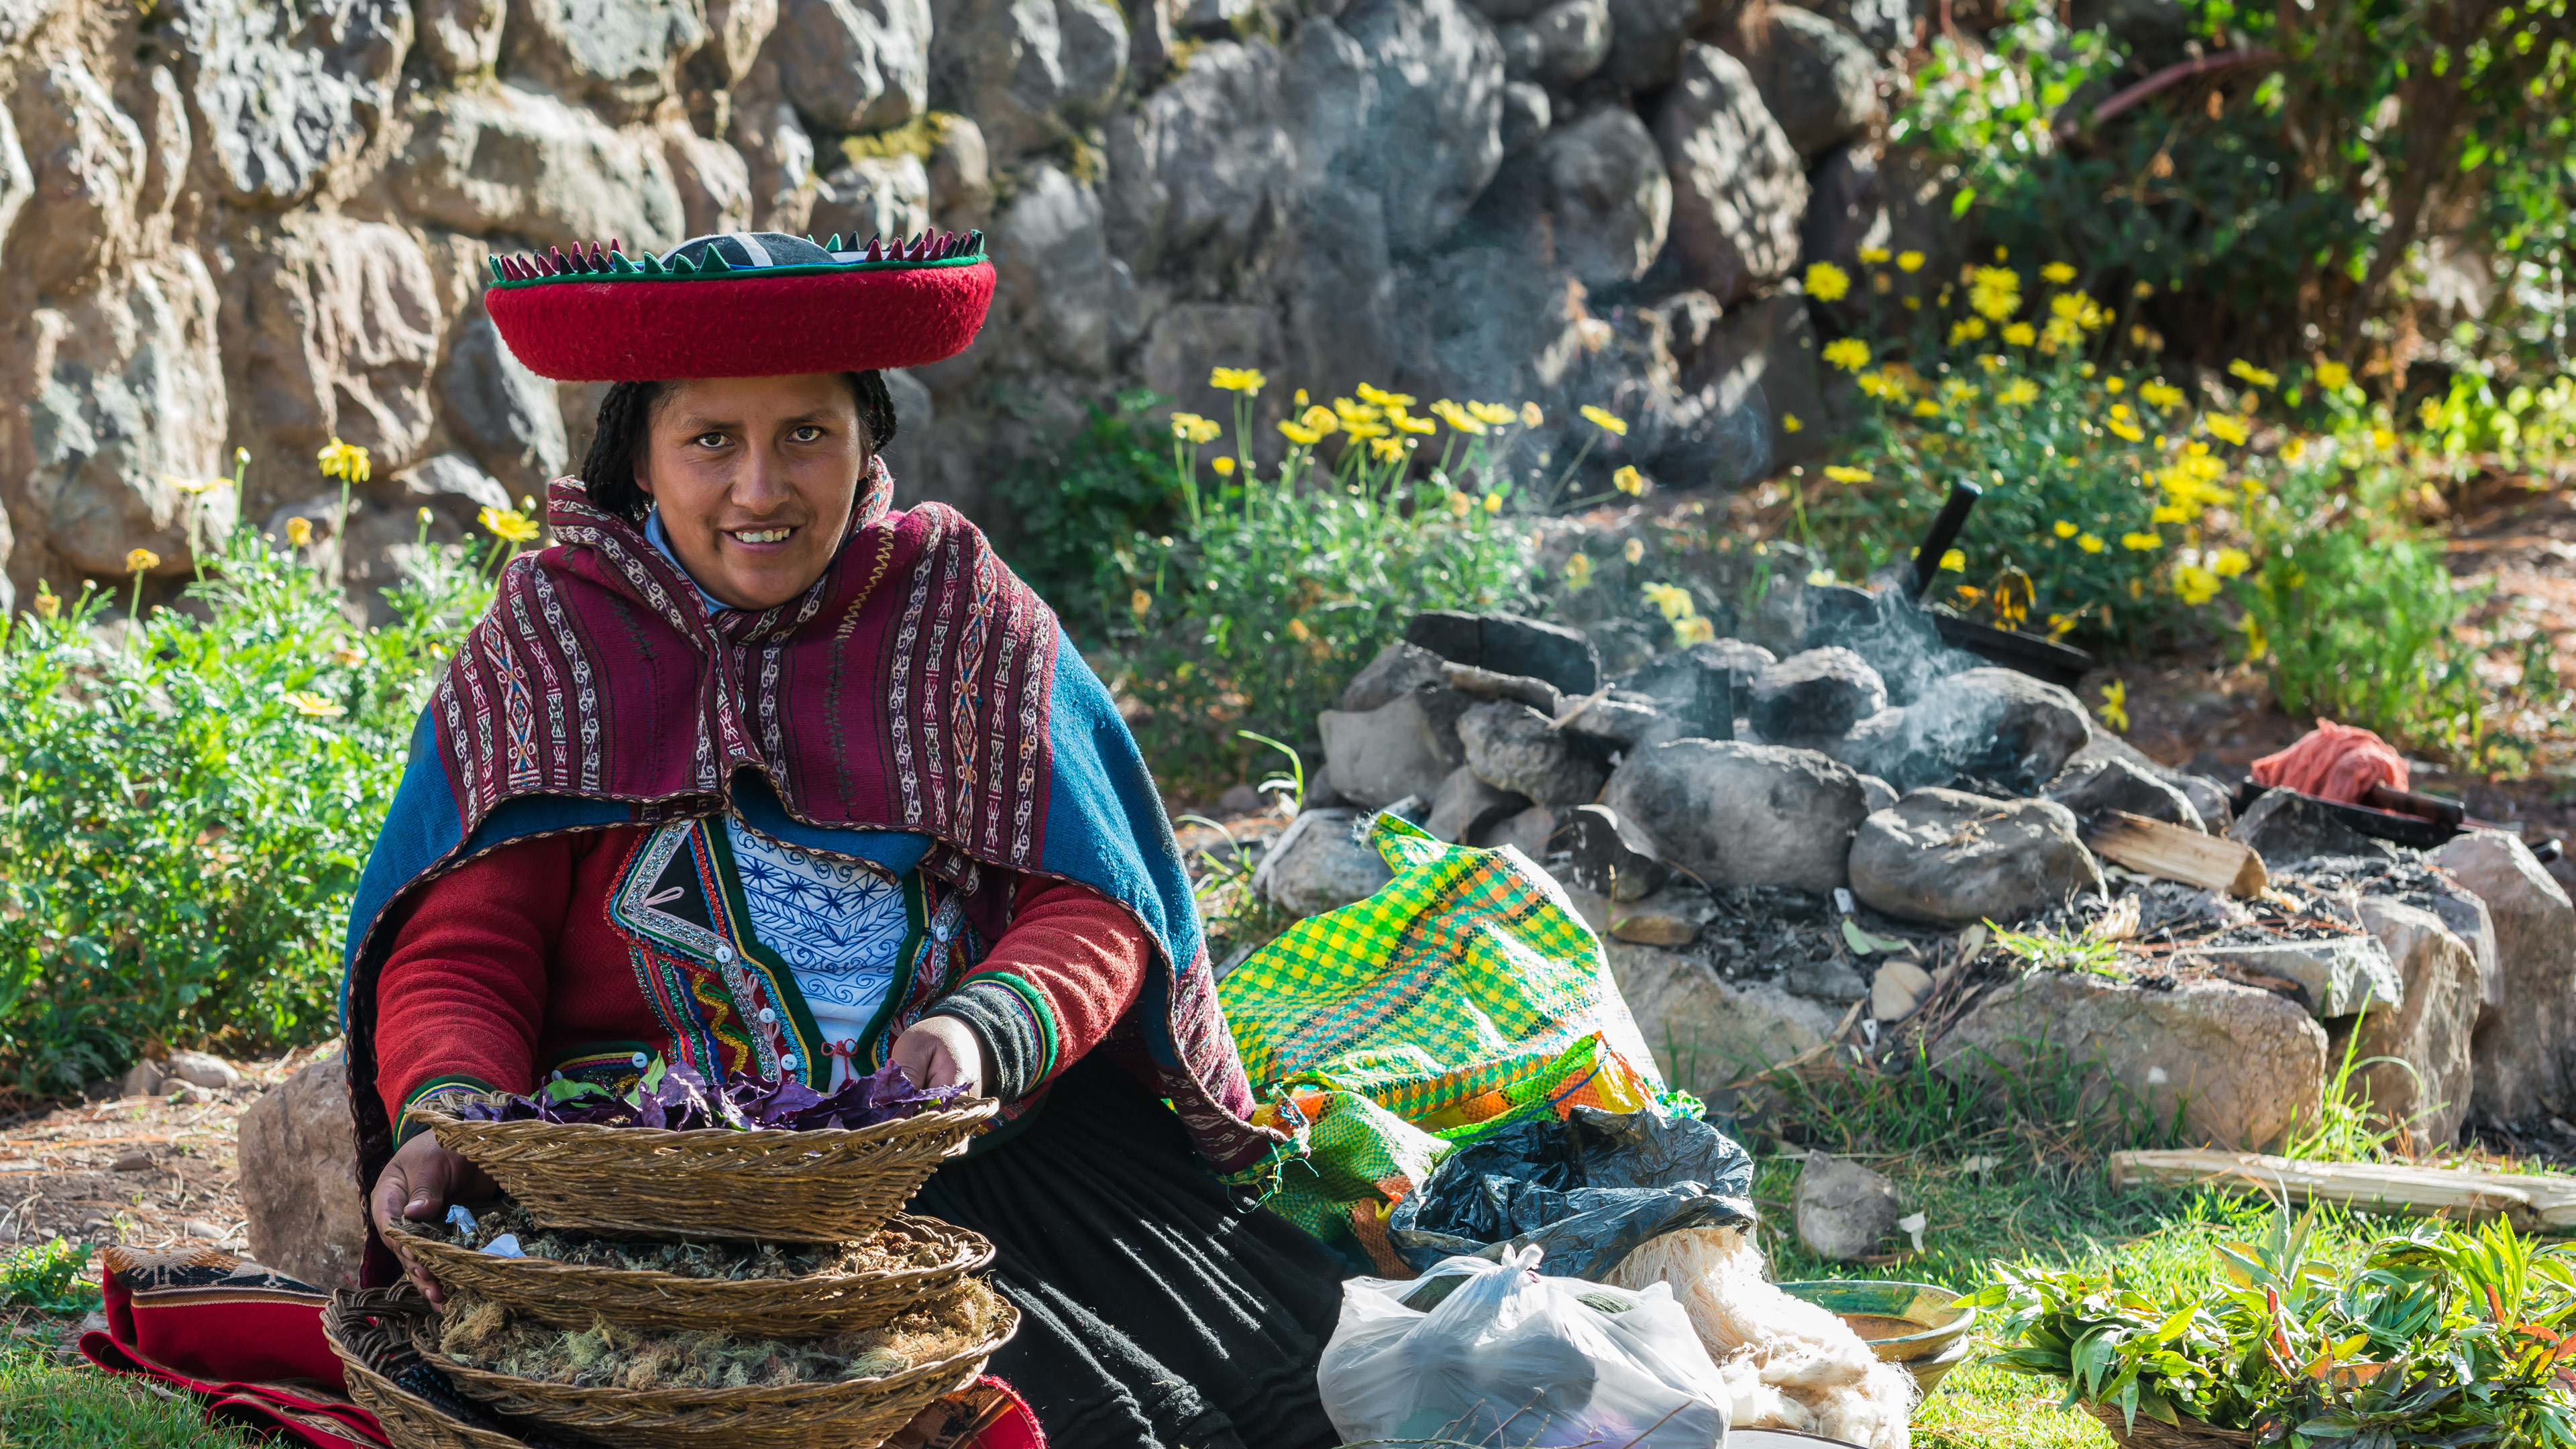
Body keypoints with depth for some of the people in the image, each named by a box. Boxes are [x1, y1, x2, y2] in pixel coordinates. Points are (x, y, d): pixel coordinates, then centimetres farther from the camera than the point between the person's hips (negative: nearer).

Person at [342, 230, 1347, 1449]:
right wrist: (448, 1119, -22)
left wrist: (985, 1030, -21)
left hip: (996, 1133, 3)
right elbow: (460, 950, 1)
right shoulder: (547, 647, 7)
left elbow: (1090, 908, 2)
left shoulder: (968, 618, 9)